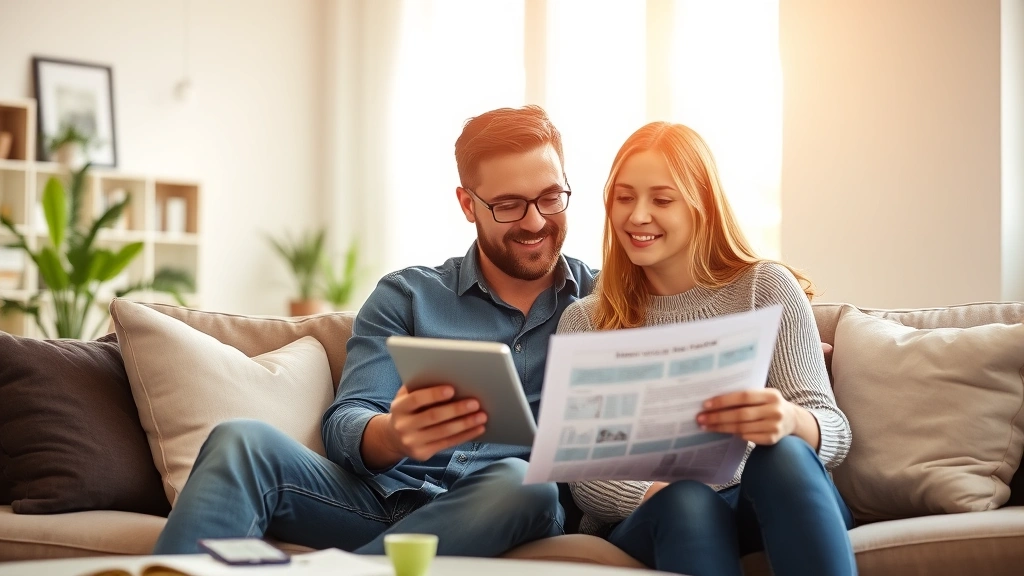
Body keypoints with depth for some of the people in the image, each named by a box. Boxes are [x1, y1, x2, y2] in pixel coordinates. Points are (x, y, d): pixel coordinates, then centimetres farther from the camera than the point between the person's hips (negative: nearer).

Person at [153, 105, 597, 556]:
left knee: (521, 481, -37)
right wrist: (393, 436, -23)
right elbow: (343, 428, 1)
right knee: (243, 442, -26)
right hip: (383, 497, 1)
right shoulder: (405, 297, 13)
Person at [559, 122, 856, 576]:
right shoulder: (584, 322, 7)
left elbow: (833, 432, -4)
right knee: (686, 502, -35)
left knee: (783, 454, -33)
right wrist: (664, 497, -23)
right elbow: (583, 477, -1)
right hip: (642, 523, -1)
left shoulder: (767, 288, 4)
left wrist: (789, 421, -29)